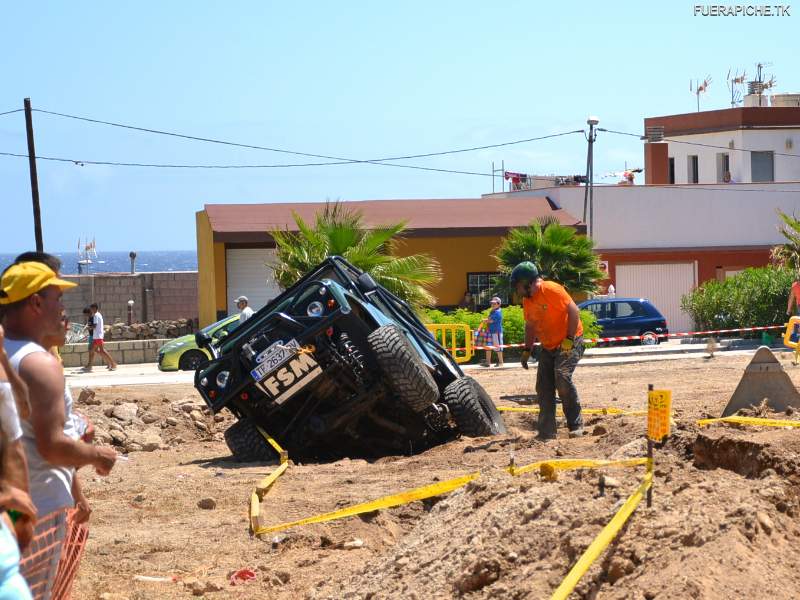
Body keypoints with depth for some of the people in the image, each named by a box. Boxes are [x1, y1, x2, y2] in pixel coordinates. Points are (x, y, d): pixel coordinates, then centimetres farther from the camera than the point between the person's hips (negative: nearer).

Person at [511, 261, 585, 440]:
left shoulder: (551, 290, -19)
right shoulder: (527, 300, 6)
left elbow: (574, 310, -22)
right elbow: (530, 326, 18)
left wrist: (569, 339, -25)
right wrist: (527, 350, 9)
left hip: (569, 343, -8)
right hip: (548, 347, 9)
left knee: (562, 378, -25)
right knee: (543, 388, 3)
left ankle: (576, 425, -14)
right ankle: (547, 432, 7)